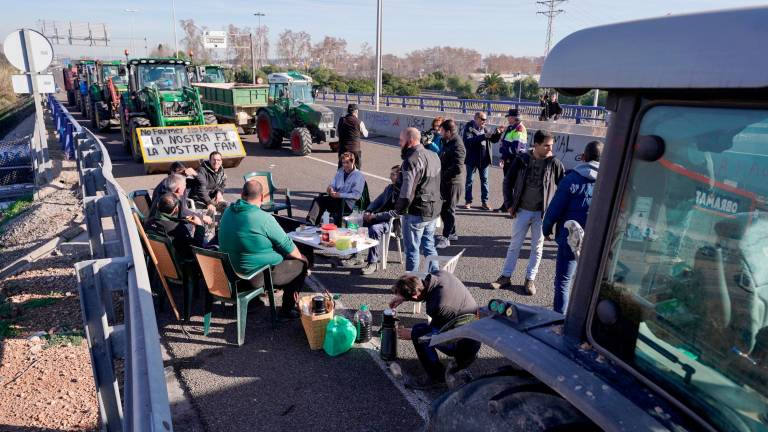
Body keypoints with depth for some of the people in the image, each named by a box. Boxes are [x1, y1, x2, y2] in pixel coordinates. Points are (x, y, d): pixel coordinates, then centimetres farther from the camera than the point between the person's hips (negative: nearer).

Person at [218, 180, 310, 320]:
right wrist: (300, 257, 6)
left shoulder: (228, 212, -1)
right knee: (302, 263, 10)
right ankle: (287, 309, 18)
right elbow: (287, 245, -14)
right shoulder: (264, 218, -24)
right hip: (257, 276, -8)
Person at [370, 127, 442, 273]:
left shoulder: (411, 160, -20)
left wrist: (396, 212, -13)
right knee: (429, 245, 20)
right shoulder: (433, 155, 8)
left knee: (412, 249, 6)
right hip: (434, 211, 8)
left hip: (416, 213, -8)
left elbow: (407, 193, -24)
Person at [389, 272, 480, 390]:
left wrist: (412, 335, 0)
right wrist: (403, 297, 9)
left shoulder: (438, 306, -32)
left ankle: (436, 377, 0)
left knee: (418, 331, -14)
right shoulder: (441, 274, -11)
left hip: (466, 345, -9)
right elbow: (425, 289, 14)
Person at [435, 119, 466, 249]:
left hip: (453, 183, -10)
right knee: (443, 209, 18)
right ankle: (452, 233, 32)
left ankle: (445, 238, 7)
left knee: (448, 210, -2)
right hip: (445, 182, 10)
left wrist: (443, 175, -19)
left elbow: (457, 168, -28)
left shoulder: (457, 146, -21)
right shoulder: (447, 142, 10)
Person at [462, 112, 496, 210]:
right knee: (469, 180, 7)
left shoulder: (485, 129, 8)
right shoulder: (469, 128, -7)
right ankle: (468, 201, 18)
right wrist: (483, 136, -27)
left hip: (484, 159, 4)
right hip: (472, 159, -4)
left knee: (484, 180, 8)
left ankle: (485, 202, 15)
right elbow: (468, 141, -23)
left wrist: (498, 133, -11)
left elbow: (494, 139, 10)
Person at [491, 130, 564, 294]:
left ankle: (530, 279, 22)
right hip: (521, 211, 1)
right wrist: (509, 204, -2)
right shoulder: (522, 160, -4)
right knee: (514, 245, 9)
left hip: (542, 213, 0)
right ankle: (505, 276, 20)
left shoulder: (555, 164, -6)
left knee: (537, 248, 9)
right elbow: (508, 181, 3)